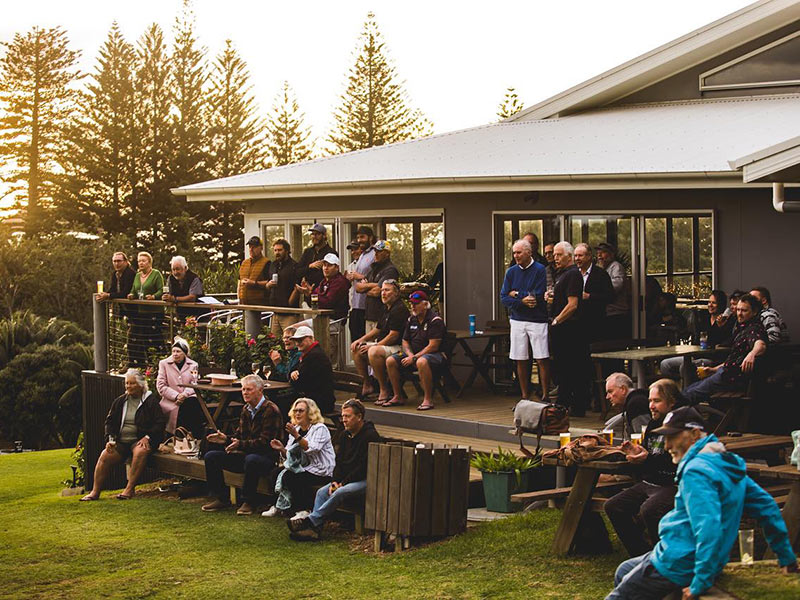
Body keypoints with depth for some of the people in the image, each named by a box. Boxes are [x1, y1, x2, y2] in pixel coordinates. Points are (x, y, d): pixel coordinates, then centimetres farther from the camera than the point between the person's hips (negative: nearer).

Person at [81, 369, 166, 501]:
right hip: (121, 442, 4)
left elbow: (160, 423, -2)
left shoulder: (151, 401, 3)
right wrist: (110, 439, 2)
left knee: (140, 452, -37)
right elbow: (110, 421, 19)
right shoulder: (119, 402, 16)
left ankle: (130, 488, -32)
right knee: (105, 456, -21)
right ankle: (95, 491, -16)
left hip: (140, 440, -4)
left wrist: (147, 437, -15)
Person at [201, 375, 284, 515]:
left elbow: (265, 442, -22)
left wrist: (241, 444, -32)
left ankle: (249, 502, -23)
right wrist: (226, 439, -6)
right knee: (211, 456, -3)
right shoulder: (246, 409, 12)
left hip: (267, 457, -8)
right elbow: (240, 434, 15)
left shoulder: (270, 410, -14)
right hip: (245, 455, 8)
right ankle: (221, 499, 3)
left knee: (251, 460, -42)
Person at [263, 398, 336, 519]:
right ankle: (280, 507, -2)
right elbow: (289, 457, 15)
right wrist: (282, 449, -6)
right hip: (303, 468, 8)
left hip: (321, 472, -7)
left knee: (289, 477, -26)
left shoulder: (320, 429, -7)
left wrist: (297, 436, -28)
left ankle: (303, 510, -10)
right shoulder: (296, 429, 16)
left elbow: (312, 449, -23)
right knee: (277, 473, -14)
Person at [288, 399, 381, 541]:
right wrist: (335, 481, -3)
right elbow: (339, 461, 15)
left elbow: (364, 467, -19)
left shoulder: (370, 435, -14)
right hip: (346, 480, 9)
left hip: (365, 480, -9)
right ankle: (314, 529, -22)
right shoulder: (346, 435, 13)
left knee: (339, 493, -30)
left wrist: (343, 483, -17)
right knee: (322, 492, -10)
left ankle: (310, 521, -30)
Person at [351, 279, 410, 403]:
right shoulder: (387, 308, 16)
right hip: (382, 344, 11)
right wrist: (361, 340, 11)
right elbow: (377, 330, 25)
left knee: (374, 352, -36)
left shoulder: (399, 309, -16)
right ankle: (366, 385, 9)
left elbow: (393, 336, -21)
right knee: (356, 349, 8)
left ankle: (385, 391, -26)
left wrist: (374, 346, -18)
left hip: (398, 347, -11)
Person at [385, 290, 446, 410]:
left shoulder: (435, 320, -13)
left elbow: (433, 346, -19)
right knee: (390, 361, -9)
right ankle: (398, 397, 0)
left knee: (421, 362, -41)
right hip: (413, 354, 8)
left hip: (434, 354, -8)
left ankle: (428, 399, -33)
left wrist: (415, 358, -19)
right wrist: (410, 355, -6)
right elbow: (405, 342, 17)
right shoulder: (411, 320, 12)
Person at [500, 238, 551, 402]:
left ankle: (545, 396, 1)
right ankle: (525, 396, 14)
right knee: (521, 361, 6)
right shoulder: (511, 272, 8)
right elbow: (504, 298, 2)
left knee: (542, 360, -5)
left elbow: (538, 296, -13)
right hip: (517, 320, 4)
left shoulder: (540, 270, -4)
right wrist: (522, 301, -13)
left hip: (537, 320, -4)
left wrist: (517, 294, -4)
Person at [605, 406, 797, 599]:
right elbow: (766, 506, 13)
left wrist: (701, 583, -28)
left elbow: (707, 528, -33)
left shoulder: (696, 471, -22)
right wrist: (786, 558, 18)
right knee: (622, 571, 26)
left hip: (676, 567, -10)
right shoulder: (729, 464, 8)